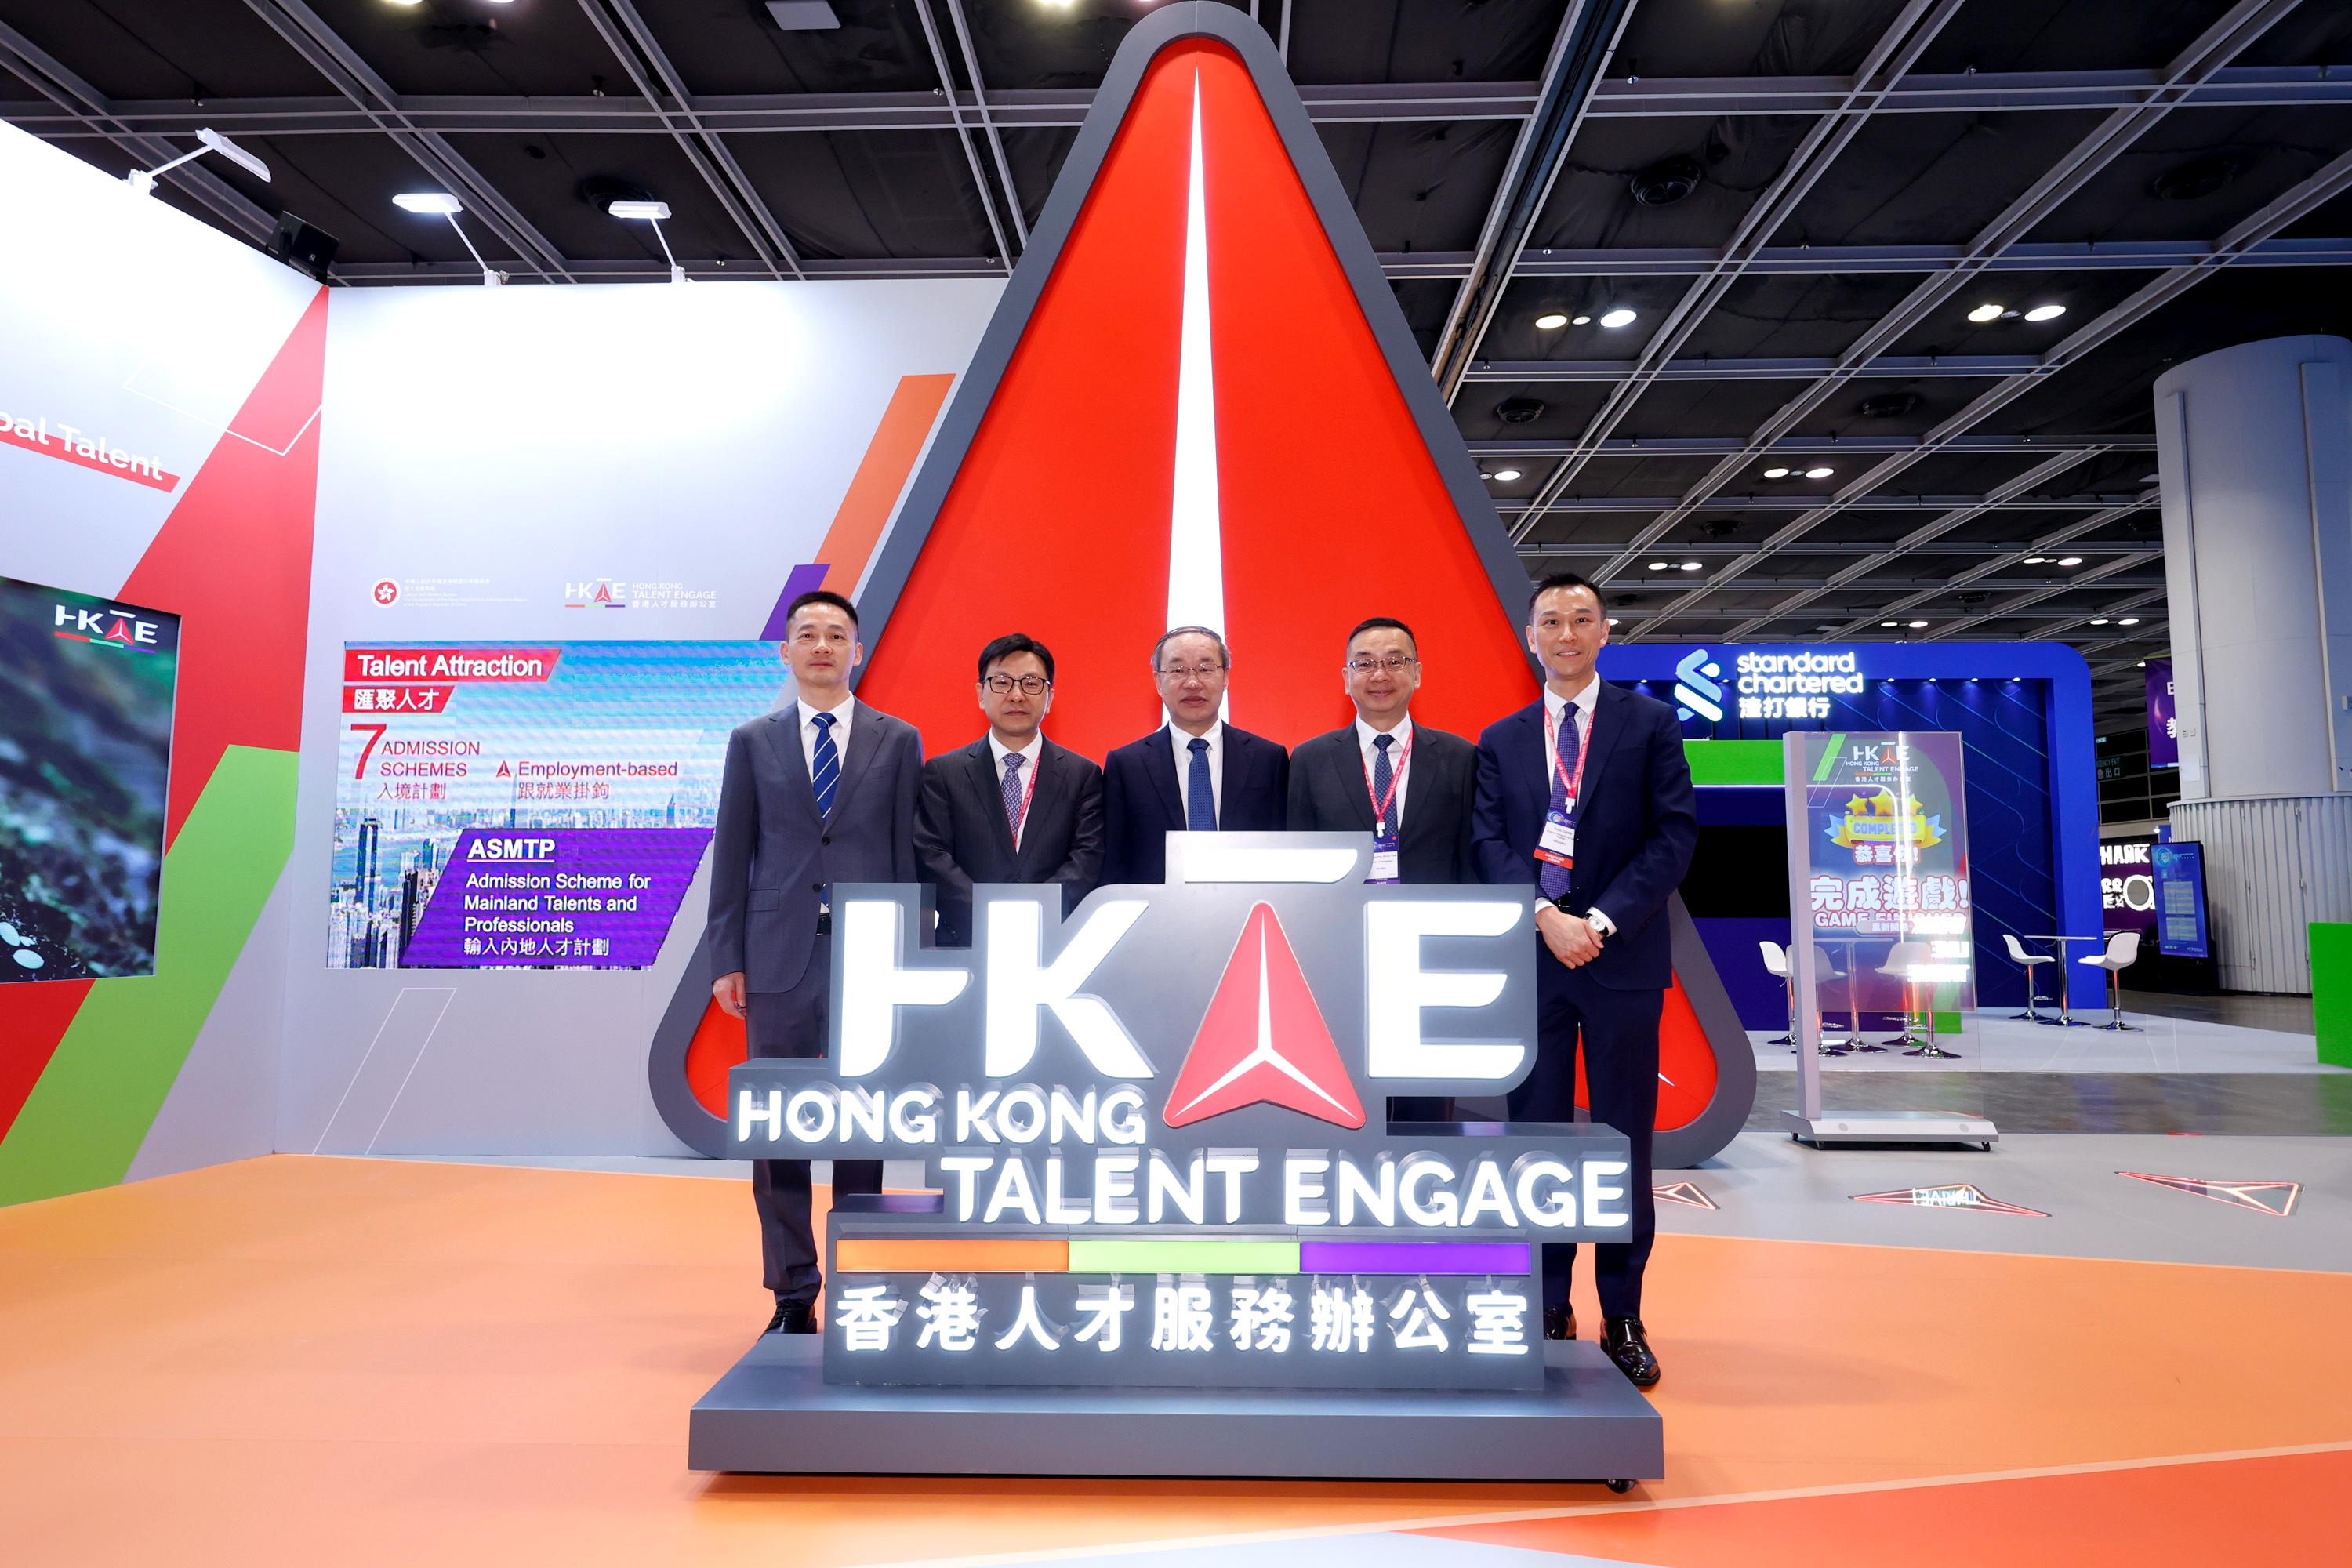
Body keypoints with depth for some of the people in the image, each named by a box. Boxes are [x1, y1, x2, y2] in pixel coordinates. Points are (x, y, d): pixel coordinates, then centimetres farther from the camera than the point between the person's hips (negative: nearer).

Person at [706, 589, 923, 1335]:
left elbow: (910, 854, 5)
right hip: (779, 958, 1)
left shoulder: (899, 741, 7)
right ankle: (793, 1295, 16)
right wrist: (726, 959, 2)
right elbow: (732, 855, 7)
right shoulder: (753, 742, 9)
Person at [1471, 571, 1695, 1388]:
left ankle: (1623, 1319, 17)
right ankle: (1548, 1311, 18)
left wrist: (1602, 920, -14)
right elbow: (1490, 844, 1)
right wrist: (1545, 916, -15)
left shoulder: (1650, 723, 5)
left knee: (1625, 1142, 5)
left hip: (1623, 959, -1)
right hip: (1532, 961, 2)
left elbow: (1675, 833, -4)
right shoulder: (1500, 741, 11)